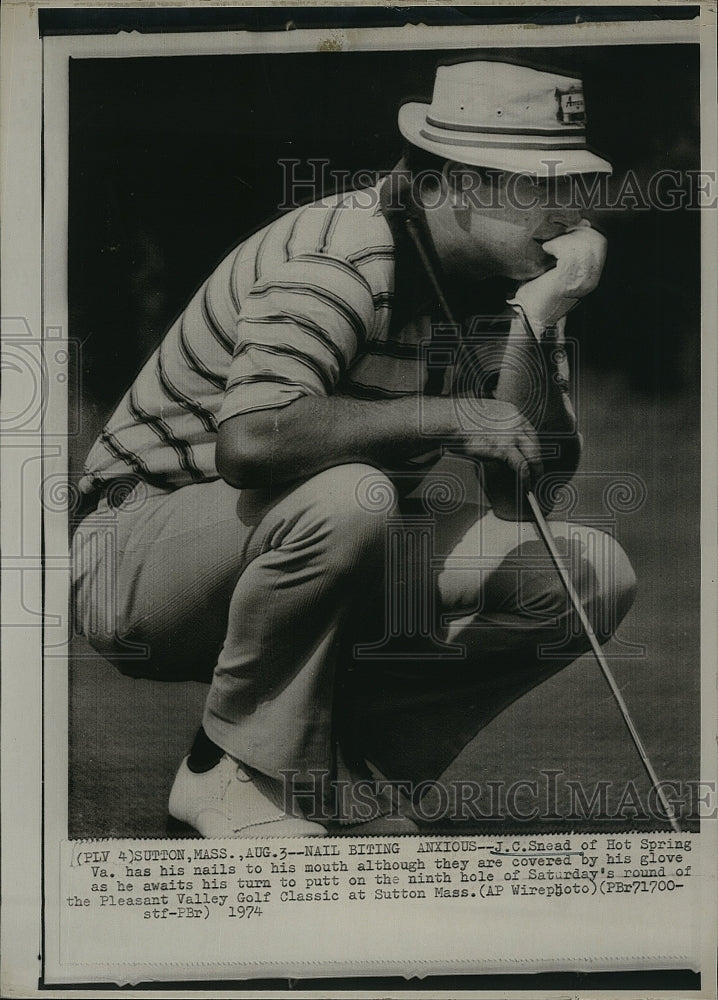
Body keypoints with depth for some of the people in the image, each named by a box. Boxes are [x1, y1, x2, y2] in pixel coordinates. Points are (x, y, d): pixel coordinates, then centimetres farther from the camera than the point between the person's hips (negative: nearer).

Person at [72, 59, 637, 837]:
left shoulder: (504, 276, 1)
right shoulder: (340, 259, -23)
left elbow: (525, 487, -6)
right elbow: (249, 439, -41)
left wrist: (537, 316, -17)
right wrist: (445, 416, -33)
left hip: (328, 570, 7)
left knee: (594, 575, -7)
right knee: (349, 495, -39)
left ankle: (341, 758, 0)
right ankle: (234, 772, -16)